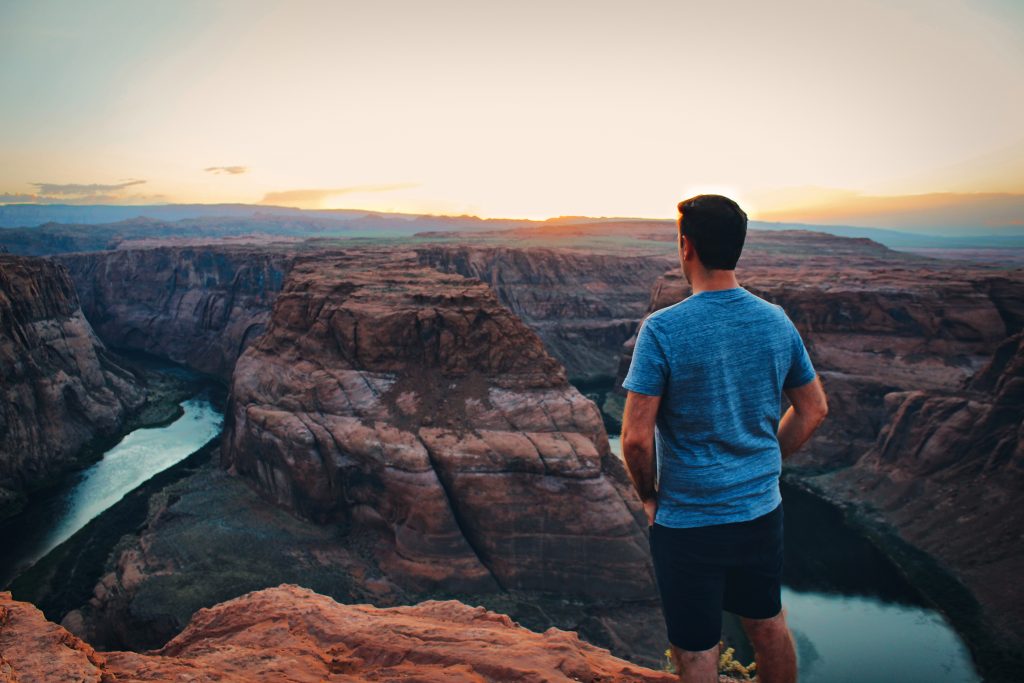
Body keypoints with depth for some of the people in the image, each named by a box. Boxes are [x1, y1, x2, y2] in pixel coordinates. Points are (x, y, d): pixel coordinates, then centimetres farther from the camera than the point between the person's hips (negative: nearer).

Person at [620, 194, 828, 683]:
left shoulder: (663, 329, -20)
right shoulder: (777, 321, -3)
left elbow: (636, 437, -21)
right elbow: (814, 409, 7)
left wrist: (649, 495, -4)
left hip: (687, 522, -5)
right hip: (763, 510, 5)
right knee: (769, 628, 25)